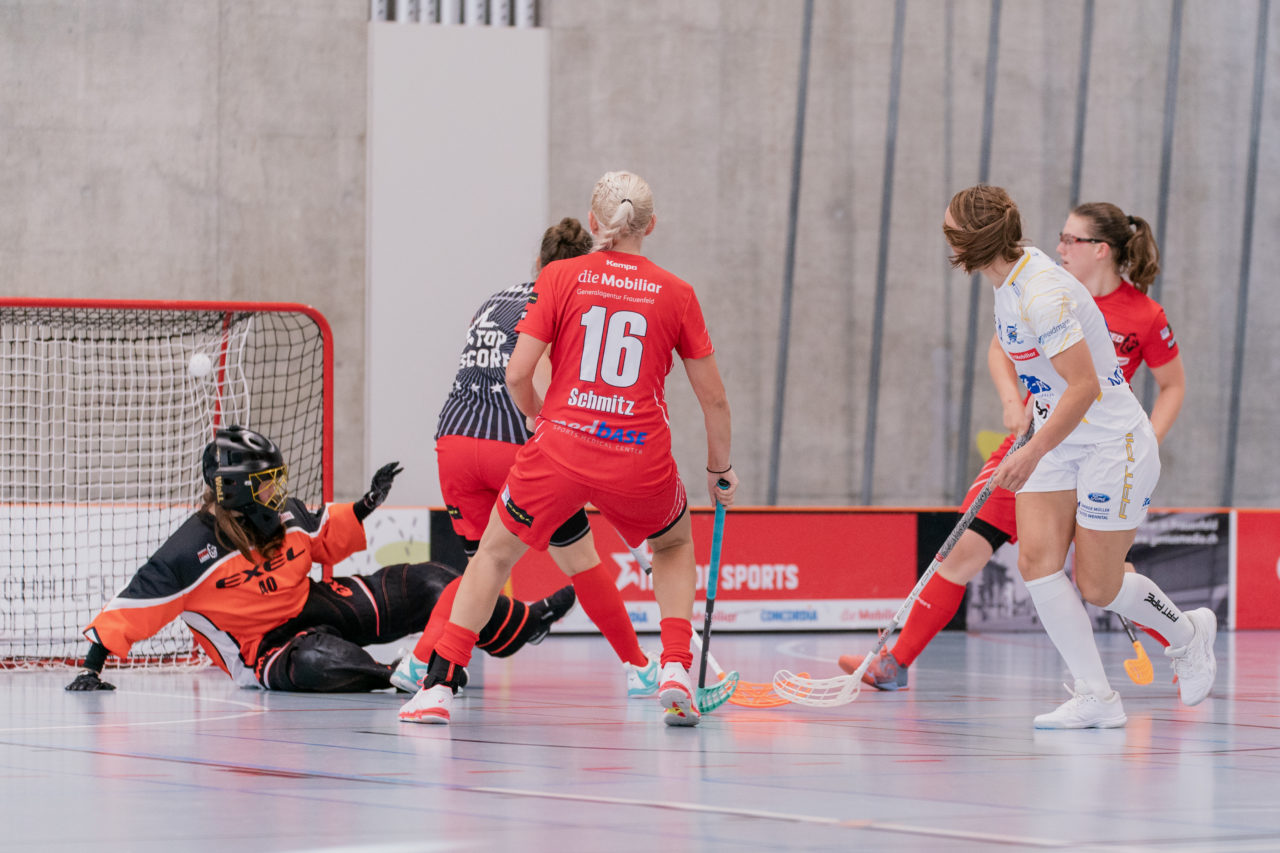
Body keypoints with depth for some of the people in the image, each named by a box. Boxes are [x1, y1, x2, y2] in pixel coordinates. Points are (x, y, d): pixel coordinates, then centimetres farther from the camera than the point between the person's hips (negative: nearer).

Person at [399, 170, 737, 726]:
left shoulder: (560, 278, 3)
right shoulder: (676, 294, 6)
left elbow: (517, 374, -2)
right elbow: (713, 398, 8)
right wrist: (720, 470, 23)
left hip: (561, 448, -1)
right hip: (642, 459, 1)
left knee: (494, 554, 21)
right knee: (675, 545, 31)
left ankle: (439, 685, 13)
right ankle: (675, 672, 12)